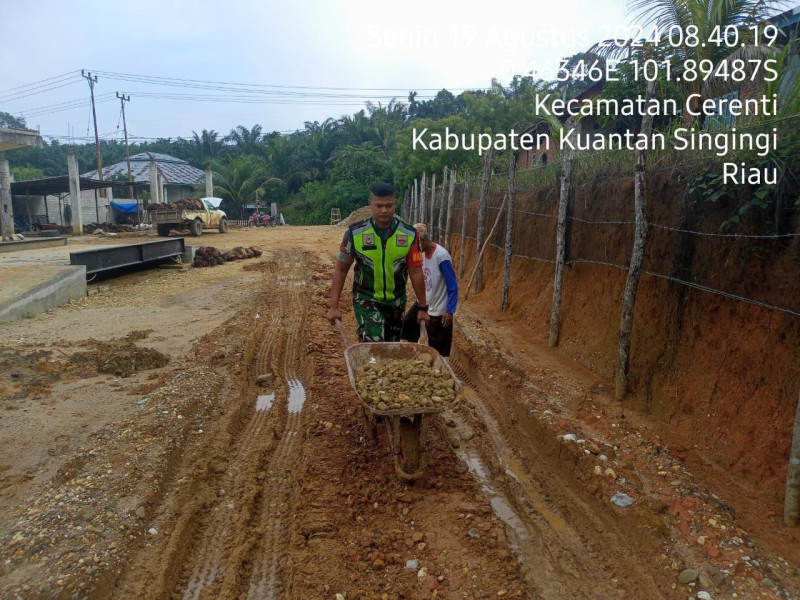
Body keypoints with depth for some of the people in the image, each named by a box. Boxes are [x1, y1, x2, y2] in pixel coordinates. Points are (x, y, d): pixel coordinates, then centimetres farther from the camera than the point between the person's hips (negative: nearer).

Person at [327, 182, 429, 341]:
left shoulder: (409, 235, -9)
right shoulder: (355, 233, -12)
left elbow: (416, 273, -4)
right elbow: (341, 269, -4)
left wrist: (423, 307, -1)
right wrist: (334, 306, -6)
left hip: (396, 301, 3)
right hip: (366, 299, -2)